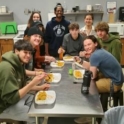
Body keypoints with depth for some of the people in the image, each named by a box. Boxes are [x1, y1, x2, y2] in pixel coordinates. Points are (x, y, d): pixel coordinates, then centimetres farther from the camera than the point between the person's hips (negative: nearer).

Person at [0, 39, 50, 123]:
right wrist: (33, 83, -33)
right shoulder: (7, 68, -28)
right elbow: (12, 98, -30)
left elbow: (22, 86, 12)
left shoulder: (19, 63, 1)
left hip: (15, 97, 9)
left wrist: (39, 87, -1)